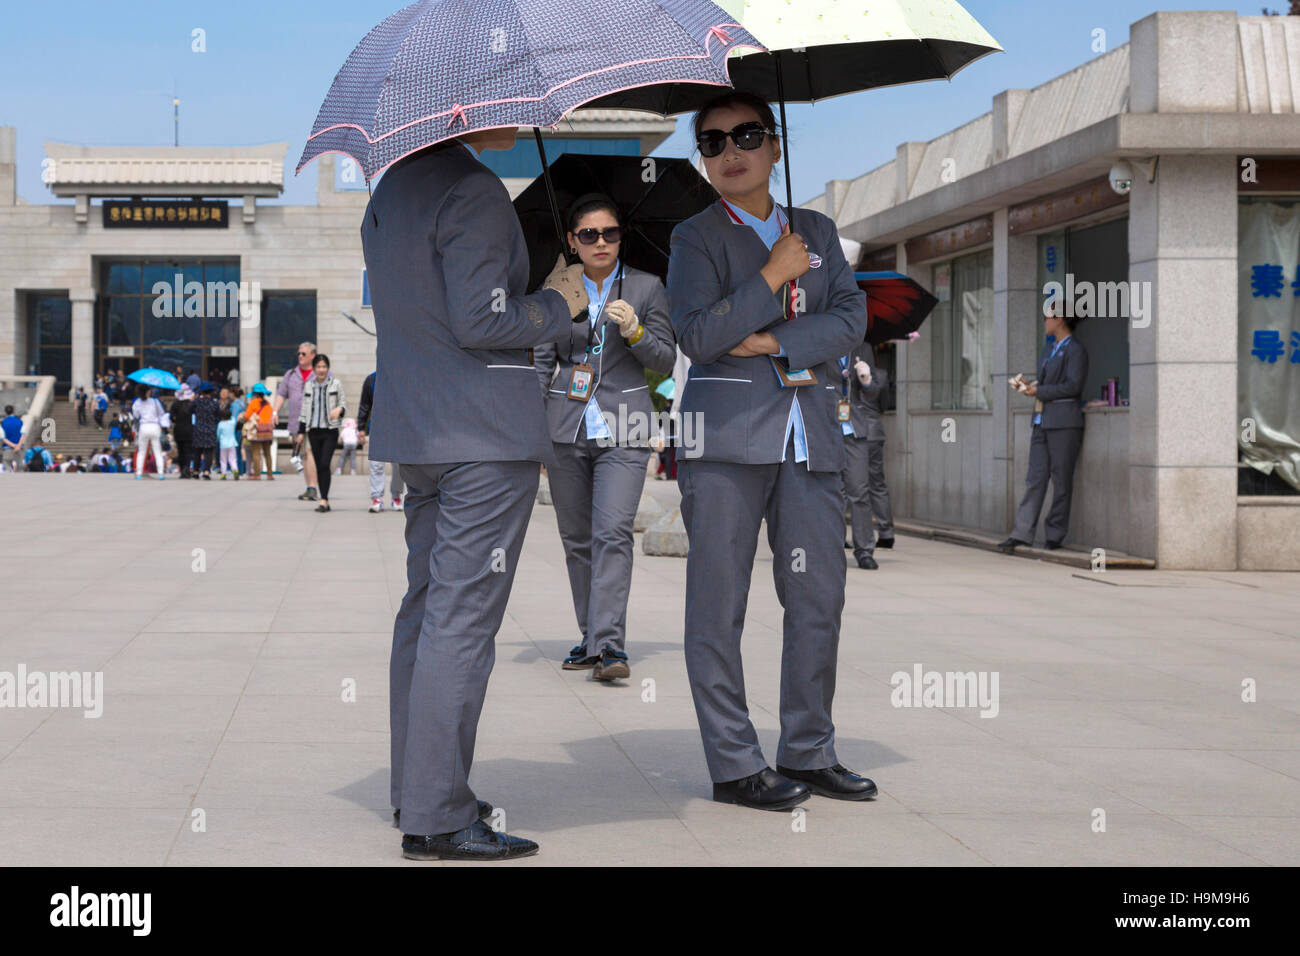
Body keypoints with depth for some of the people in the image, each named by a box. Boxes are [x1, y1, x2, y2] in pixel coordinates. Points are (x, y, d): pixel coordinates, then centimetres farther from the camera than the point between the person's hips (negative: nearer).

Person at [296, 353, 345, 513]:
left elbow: (343, 404, 5)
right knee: (319, 467, 5)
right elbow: (304, 410, 15)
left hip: (330, 430, -4)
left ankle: (324, 500, -17)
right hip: (314, 431, 4)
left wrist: (339, 409, -19)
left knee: (325, 464, -16)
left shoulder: (336, 384, 2)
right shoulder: (308, 386, 11)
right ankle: (325, 502, 10)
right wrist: (301, 432, 12)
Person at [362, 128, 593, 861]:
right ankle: (437, 816, -4)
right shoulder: (475, 193, -14)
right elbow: (480, 321, -20)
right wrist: (558, 305, -3)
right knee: (462, 619, -7)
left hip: (415, 429, 9)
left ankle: (415, 787, 23)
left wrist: (558, 310, 20)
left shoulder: (390, 192, 15)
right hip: (487, 434, -9)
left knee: (427, 606, 15)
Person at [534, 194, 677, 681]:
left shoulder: (646, 288, 6)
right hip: (566, 430, 3)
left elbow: (666, 361, 5)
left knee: (612, 534, -15)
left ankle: (609, 645, -18)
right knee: (576, 540, 6)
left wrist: (634, 331, -14)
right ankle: (590, 638, 17)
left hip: (622, 428, -2)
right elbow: (542, 362, 12)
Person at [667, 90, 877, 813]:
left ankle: (808, 753, 15)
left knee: (819, 598, 4)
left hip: (811, 439, 4)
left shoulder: (818, 231, 17)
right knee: (719, 604, -4)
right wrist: (773, 274, -8)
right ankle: (735, 766, 3)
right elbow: (699, 337, -9)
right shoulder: (695, 238, 5)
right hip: (727, 436, -4)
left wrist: (771, 343, -8)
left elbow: (852, 319, 3)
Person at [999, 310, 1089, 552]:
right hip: (1042, 422, 8)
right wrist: (1032, 385, 8)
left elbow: (1073, 385, -15)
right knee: (1035, 479, 2)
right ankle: (1022, 534, -2)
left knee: (1061, 480, -1)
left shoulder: (1075, 350, -7)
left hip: (1064, 422, -8)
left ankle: (1055, 536, 5)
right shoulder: (1049, 347, 20)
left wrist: (1040, 391, -11)